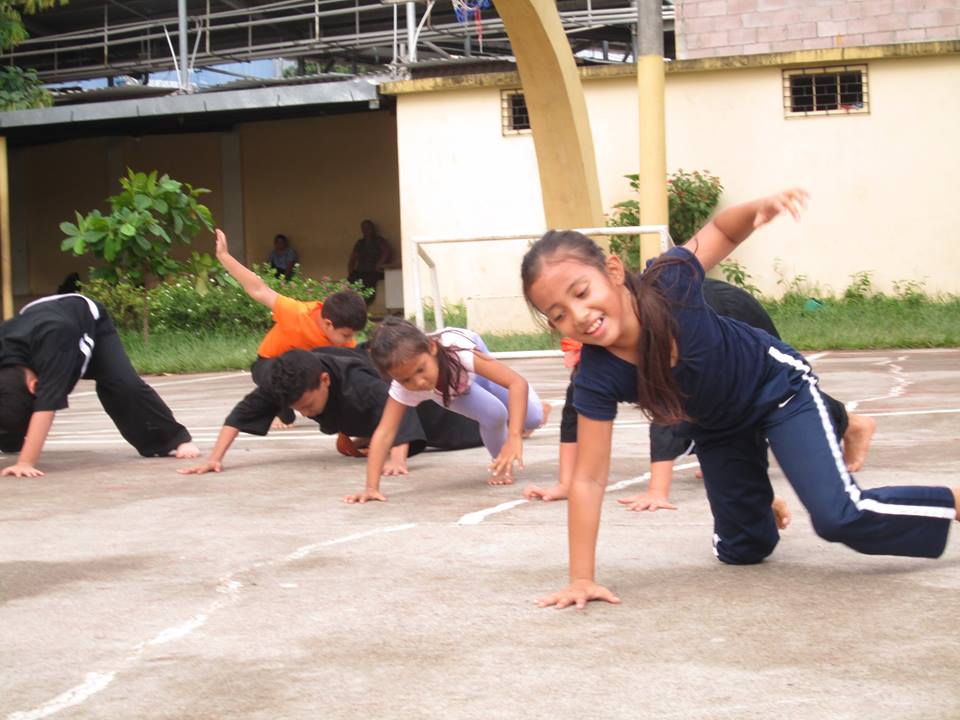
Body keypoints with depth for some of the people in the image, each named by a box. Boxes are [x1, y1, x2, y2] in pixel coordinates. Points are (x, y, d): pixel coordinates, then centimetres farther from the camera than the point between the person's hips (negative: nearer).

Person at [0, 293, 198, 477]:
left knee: (124, 385, -23)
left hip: (88, 319, -4)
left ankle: (176, 438, -8)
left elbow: (45, 407, -55)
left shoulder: (55, 342, -53)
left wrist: (25, 463, -58)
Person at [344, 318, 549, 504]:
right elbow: (384, 433, -43)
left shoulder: (459, 351, -49)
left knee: (532, 419, -4)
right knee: (494, 415, -26)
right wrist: (371, 487, -53)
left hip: (472, 369, 0)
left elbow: (518, 382, -53)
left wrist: (514, 437, -63)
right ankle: (502, 465, 4)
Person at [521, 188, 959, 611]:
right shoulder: (597, 379, -32)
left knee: (840, 518, -19)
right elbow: (589, 480, -27)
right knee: (742, 550, 16)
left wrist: (757, 210, -36)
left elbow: (719, 230, -15)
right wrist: (581, 580, -30)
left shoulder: (669, 282, -36)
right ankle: (759, 500, 49)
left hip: (777, 384, -3)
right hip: (718, 428, 3)